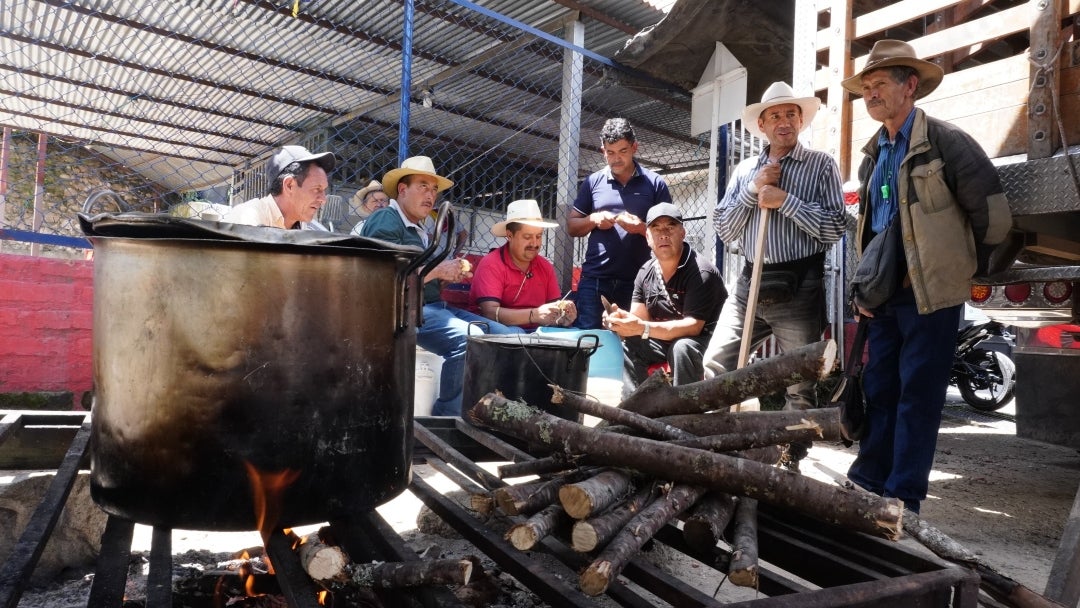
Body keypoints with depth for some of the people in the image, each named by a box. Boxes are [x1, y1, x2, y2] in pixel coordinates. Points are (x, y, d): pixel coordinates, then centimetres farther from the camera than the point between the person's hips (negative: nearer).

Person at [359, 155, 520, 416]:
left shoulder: (421, 231, 24)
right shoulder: (386, 220, -4)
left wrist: (452, 274, -1)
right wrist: (439, 270, -11)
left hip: (433, 307, 10)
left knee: (509, 336, 0)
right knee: (470, 336, -32)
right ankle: (448, 417, -20)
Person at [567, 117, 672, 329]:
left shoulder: (655, 184, 4)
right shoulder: (593, 182, 9)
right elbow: (571, 226, 14)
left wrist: (642, 228, -16)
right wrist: (593, 220, -7)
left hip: (636, 281, -1)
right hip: (594, 279, 2)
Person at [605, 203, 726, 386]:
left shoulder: (702, 273, -20)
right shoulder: (646, 272, 2)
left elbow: (693, 326, -26)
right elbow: (639, 318, -2)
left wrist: (643, 328, -38)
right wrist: (622, 320, -27)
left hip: (701, 342, -6)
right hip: (662, 340, 6)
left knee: (681, 348, -35)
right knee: (624, 346, -13)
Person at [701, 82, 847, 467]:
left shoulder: (821, 165, 1)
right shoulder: (746, 171, 13)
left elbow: (834, 228, -9)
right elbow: (724, 230, 6)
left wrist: (785, 200, -14)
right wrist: (753, 190, -6)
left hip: (800, 288, -3)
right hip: (750, 283, 4)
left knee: (800, 385, 4)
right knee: (715, 365, 3)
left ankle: (790, 462, 17)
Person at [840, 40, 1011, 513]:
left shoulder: (945, 141, -7)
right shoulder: (873, 154, 14)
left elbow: (993, 214, -4)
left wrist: (968, 269, 5)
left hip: (929, 292, -6)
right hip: (883, 293, 7)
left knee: (918, 394, -1)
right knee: (878, 389, 11)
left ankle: (903, 498, 7)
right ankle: (868, 483, 22)